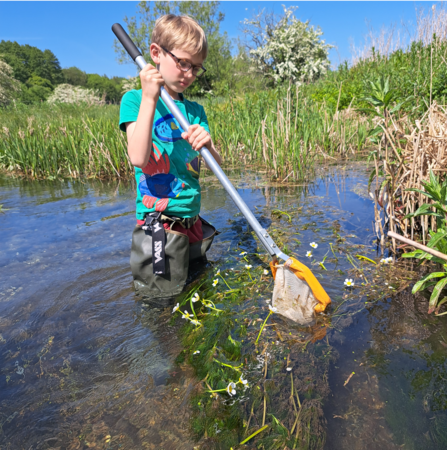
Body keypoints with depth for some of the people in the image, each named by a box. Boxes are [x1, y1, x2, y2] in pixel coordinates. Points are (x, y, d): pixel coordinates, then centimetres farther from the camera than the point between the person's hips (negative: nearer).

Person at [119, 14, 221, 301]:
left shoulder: (195, 111, 10)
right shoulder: (135, 99, -4)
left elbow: (217, 164, 6)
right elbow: (139, 158, -20)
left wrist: (208, 145, -16)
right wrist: (149, 98, -19)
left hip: (193, 220, 6)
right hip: (159, 223, -6)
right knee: (165, 298, 2)